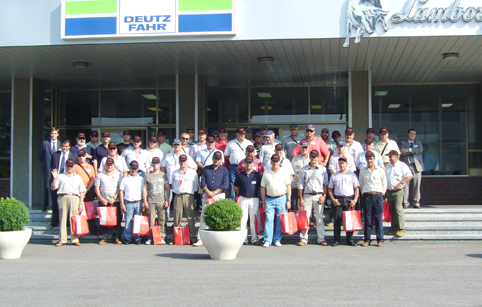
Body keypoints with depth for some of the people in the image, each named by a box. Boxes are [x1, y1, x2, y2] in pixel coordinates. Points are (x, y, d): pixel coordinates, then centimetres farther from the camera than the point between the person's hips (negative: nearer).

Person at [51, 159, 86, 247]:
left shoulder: (78, 177, 19)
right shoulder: (60, 176, 15)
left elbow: (82, 191, 15)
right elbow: (53, 188, 9)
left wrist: (81, 203, 5)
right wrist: (54, 179, -7)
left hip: (74, 198, 1)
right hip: (62, 198, -1)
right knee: (63, 219, -3)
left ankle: (75, 239, 1)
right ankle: (62, 240, 0)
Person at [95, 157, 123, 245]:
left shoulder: (118, 175, 10)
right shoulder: (100, 175, 11)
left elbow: (120, 188, 4)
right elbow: (96, 188, 6)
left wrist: (114, 198, -8)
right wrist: (102, 199, -5)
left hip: (115, 201, 0)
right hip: (103, 201, 0)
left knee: (117, 220, -2)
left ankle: (116, 238, 6)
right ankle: (102, 238, 3)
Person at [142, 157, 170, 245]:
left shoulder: (163, 175, 10)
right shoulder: (148, 176, 9)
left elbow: (168, 188, 10)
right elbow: (144, 189, 9)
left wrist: (167, 201, 2)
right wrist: (145, 201, 1)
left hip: (161, 201, 0)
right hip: (151, 202, 0)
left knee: (162, 220, -1)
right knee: (151, 220, -3)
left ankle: (162, 237, 4)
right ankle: (150, 238, 1)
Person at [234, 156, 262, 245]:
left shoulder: (257, 174, 4)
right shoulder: (240, 175, 6)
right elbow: (236, 187, 15)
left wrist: (260, 198, 4)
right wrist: (241, 194, 10)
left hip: (254, 199, -1)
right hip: (243, 199, 1)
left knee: (254, 220, 1)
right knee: (243, 219, 2)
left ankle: (254, 238, 6)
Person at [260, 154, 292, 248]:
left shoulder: (284, 173, 7)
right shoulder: (266, 174, 10)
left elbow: (288, 187, 7)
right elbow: (263, 188, 12)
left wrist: (288, 200, 0)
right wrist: (263, 201, 7)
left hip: (282, 199, 0)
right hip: (269, 199, 0)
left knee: (280, 221, 0)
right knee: (268, 220, -6)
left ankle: (277, 240, 9)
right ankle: (267, 241, -3)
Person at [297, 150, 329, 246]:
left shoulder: (323, 169, 7)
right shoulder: (304, 169, 7)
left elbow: (326, 184, 7)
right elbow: (300, 185, 7)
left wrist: (324, 196, -4)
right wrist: (301, 198, 0)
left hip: (319, 196, 0)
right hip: (307, 196, 0)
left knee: (320, 219, 2)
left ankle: (321, 239, 8)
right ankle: (303, 239, 4)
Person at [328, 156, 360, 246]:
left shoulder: (352, 175, 9)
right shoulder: (334, 176, 12)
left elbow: (357, 188, 7)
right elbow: (330, 189, 12)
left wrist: (355, 200, -5)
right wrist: (333, 199, -3)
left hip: (349, 199, -1)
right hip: (338, 200, 1)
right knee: (337, 220, -2)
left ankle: (350, 240, 8)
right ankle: (336, 240, 3)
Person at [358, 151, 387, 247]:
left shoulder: (380, 170, 3)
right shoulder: (362, 171, 8)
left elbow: (384, 184, 10)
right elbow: (361, 184, 17)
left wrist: (381, 193, 7)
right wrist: (363, 193, 11)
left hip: (378, 196, -1)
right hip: (367, 196, 1)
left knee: (379, 218, 0)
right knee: (367, 218, 3)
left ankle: (380, 240, 5)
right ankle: (367, 239, 8)